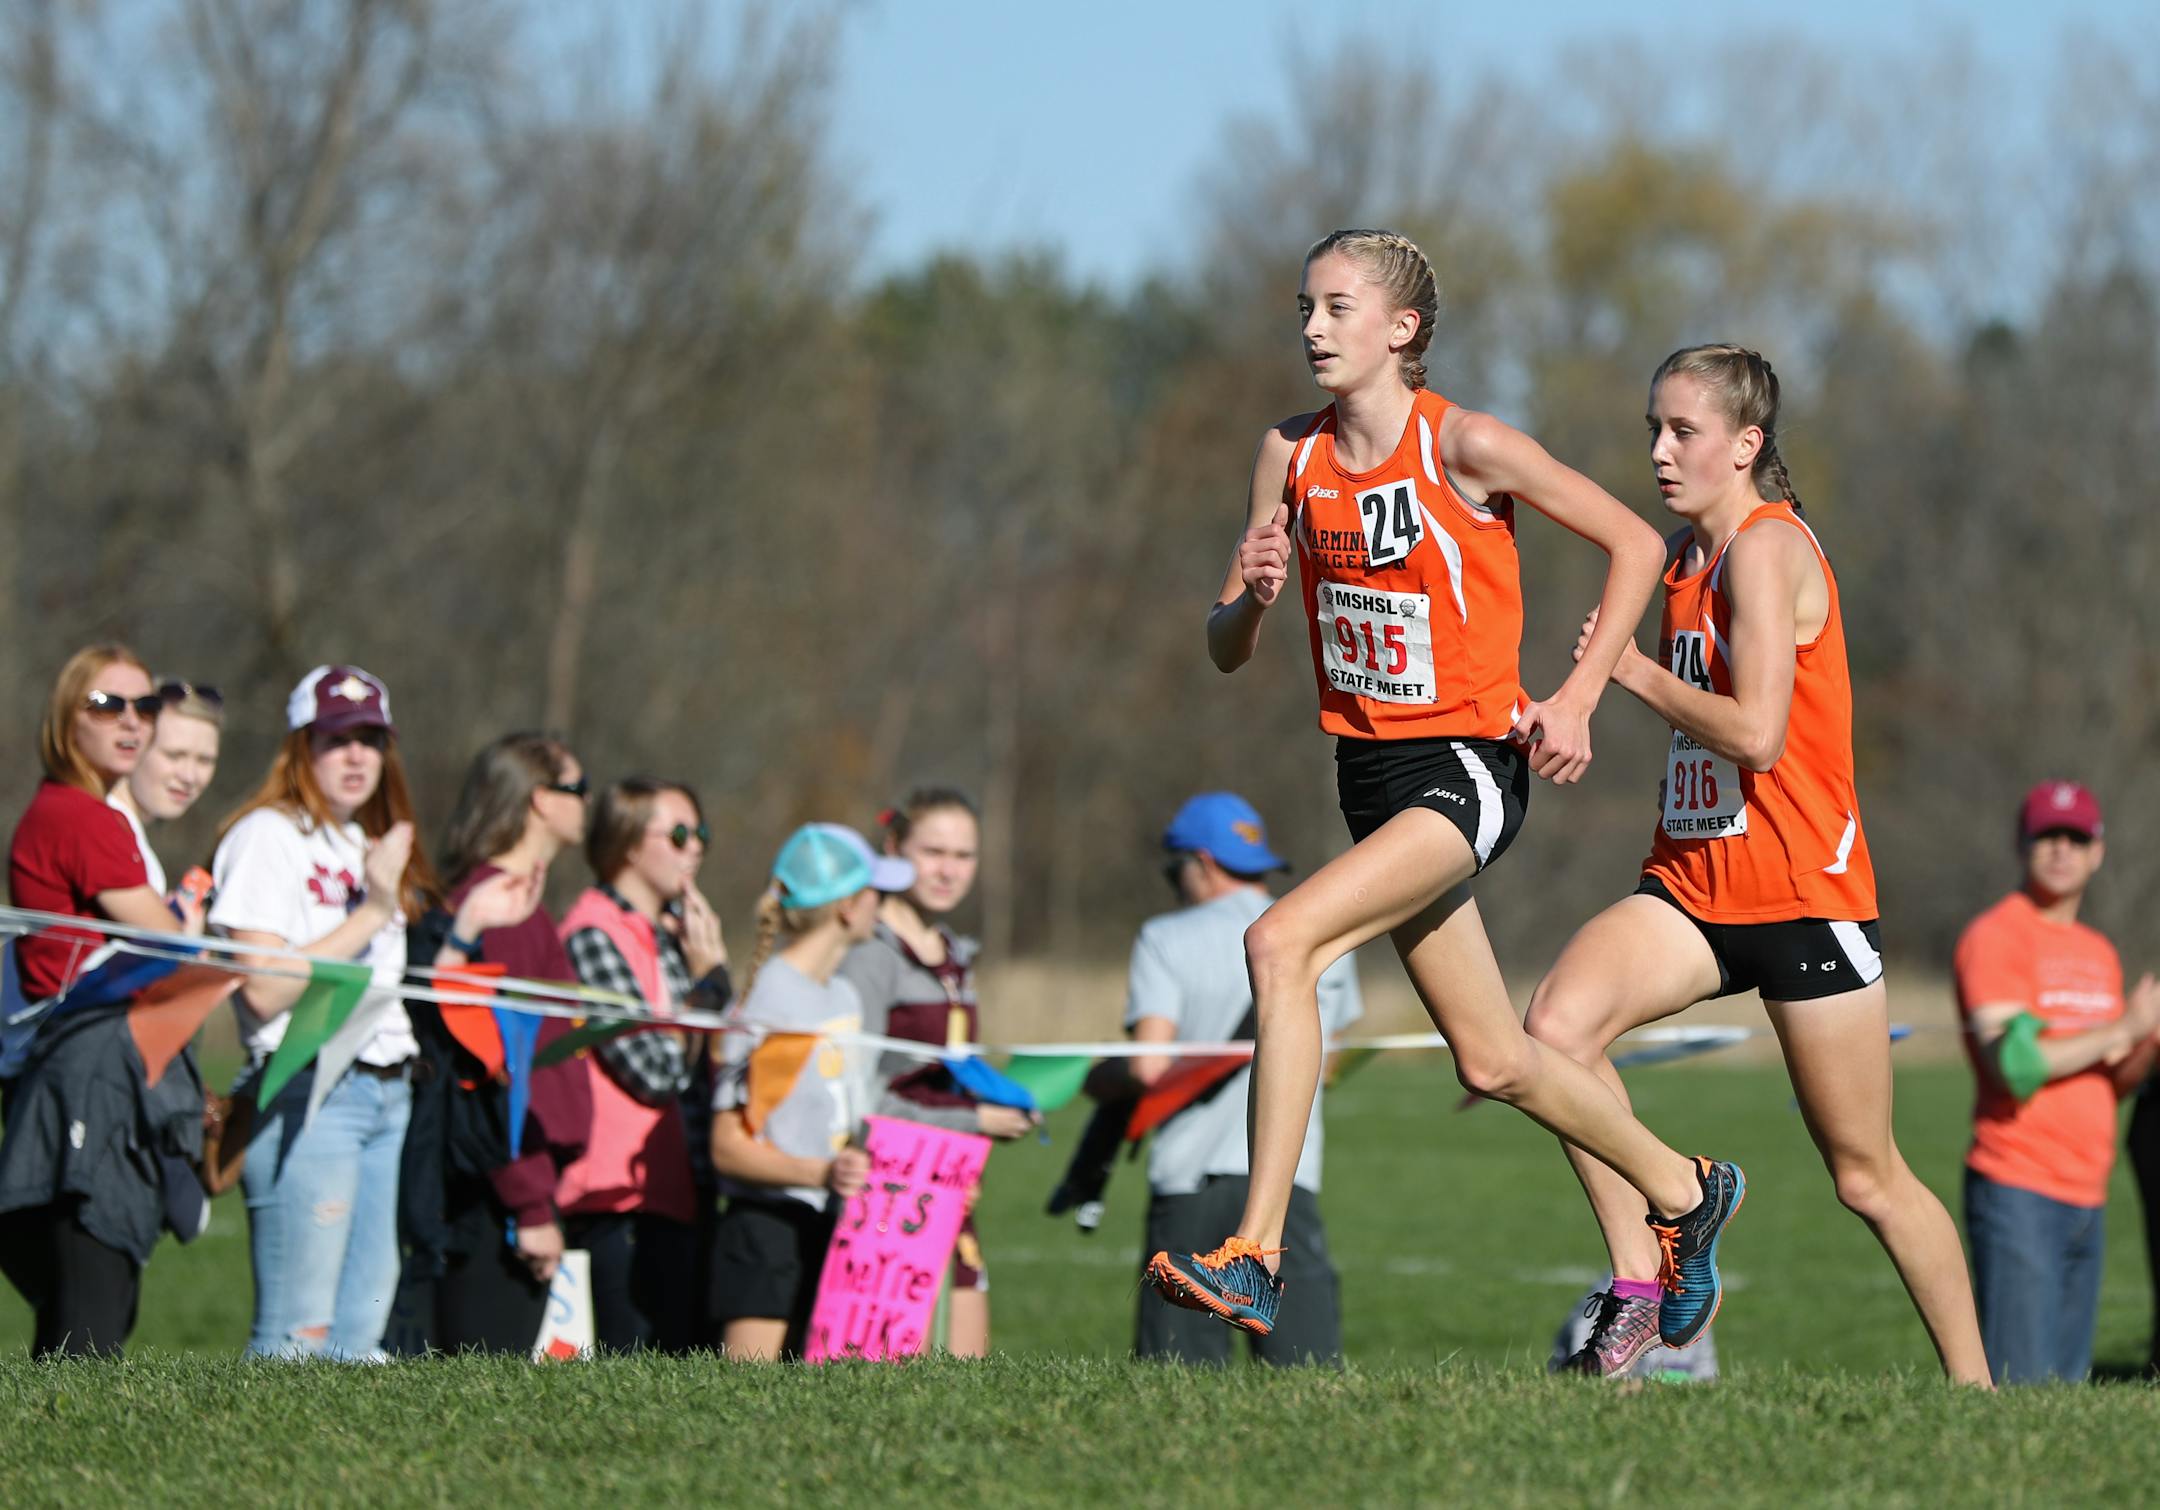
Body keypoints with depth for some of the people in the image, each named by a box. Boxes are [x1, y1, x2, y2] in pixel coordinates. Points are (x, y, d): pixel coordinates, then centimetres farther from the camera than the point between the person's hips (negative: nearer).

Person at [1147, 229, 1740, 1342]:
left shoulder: (1462, 446, -13)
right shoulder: (1292, 455, 3)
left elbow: (1634, 544, -6)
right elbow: (1226, 650, 7)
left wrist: (1575, 699, -12)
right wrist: (1250, 595, -16)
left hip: (1468, 765, -7)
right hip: (1369, 772, 7)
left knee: (1280, 943, -26)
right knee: (1493, 1063, 15)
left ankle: (1254, 1258, -26)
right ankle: (1684, 1190, 39)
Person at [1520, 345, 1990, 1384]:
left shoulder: (1769, 550, -14)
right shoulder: (1685, 553, 11)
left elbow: (1755, 733, -24)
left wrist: (1636, 672, -13)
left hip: (1803, 894, -7)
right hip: (1691, 883, 7)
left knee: (1867, 1178, 2)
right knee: (1557, 1023, -21)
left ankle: (1975, 1387, 18)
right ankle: (1643, 1280, -13)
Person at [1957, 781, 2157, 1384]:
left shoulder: (2100, 953, 20)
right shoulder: (1994, 937, -5)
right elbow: (2013, 1066, -17)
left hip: (2087, 1197, 8)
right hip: (2017, 1192, -8)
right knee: (2020, 1387, -15)